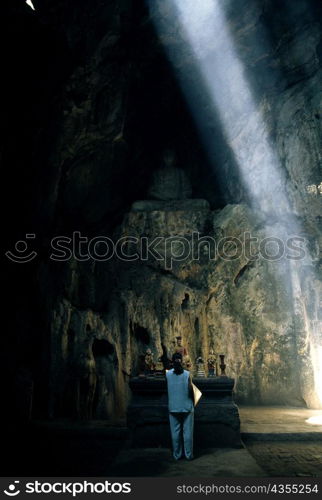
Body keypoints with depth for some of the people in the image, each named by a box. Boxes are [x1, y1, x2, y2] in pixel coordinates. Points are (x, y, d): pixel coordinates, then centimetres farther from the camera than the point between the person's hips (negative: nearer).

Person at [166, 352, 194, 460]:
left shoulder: (168, 374, -5)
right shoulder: (187, 374, -10)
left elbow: (167, 390, 6)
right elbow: (190, 390, -7)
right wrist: (192, 403, 9)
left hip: (173, 408, 1)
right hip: (187, 407, -1)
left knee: (175, 431, 10)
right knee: (187, 431, 8)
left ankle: (177, 454, 17)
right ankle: (189, 454, 15)